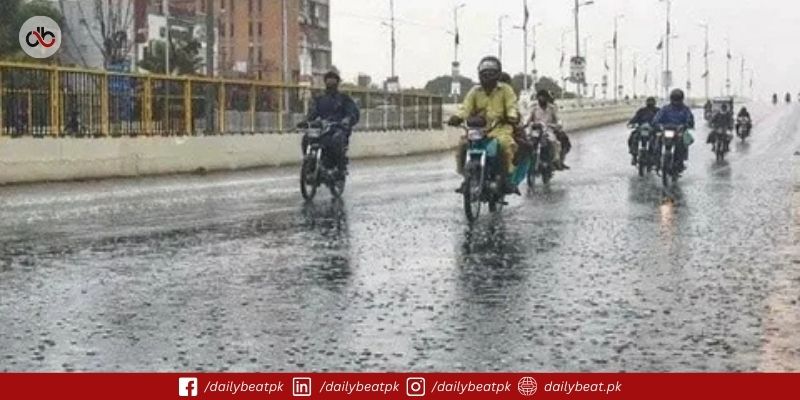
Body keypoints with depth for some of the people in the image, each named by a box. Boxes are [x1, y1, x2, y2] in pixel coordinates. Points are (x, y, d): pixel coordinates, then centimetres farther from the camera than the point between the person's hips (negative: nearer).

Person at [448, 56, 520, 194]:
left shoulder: (505, 90, 8)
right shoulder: (475, 91, 14)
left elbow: (512, 106, -5)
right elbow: (466, 107, 3)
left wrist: (512, 117, -28)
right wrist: (458, 117, -19)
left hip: (500, 127, -3)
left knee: (505, 144, -34)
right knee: (463, 145, -20)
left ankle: (508, 178, -21)